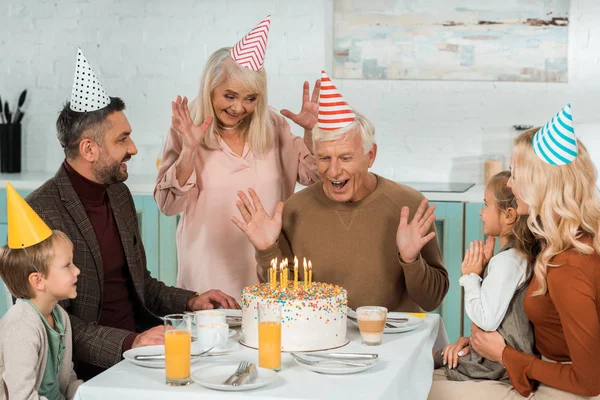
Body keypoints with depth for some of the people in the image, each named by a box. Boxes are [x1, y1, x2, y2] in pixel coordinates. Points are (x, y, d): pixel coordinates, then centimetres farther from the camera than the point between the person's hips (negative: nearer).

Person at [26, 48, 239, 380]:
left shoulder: (120, 195, 11)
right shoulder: (42, 213, -15)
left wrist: (190, 301, 6)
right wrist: (128, 343, -26)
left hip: (139, 338, 8)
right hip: (93, 364, -8)